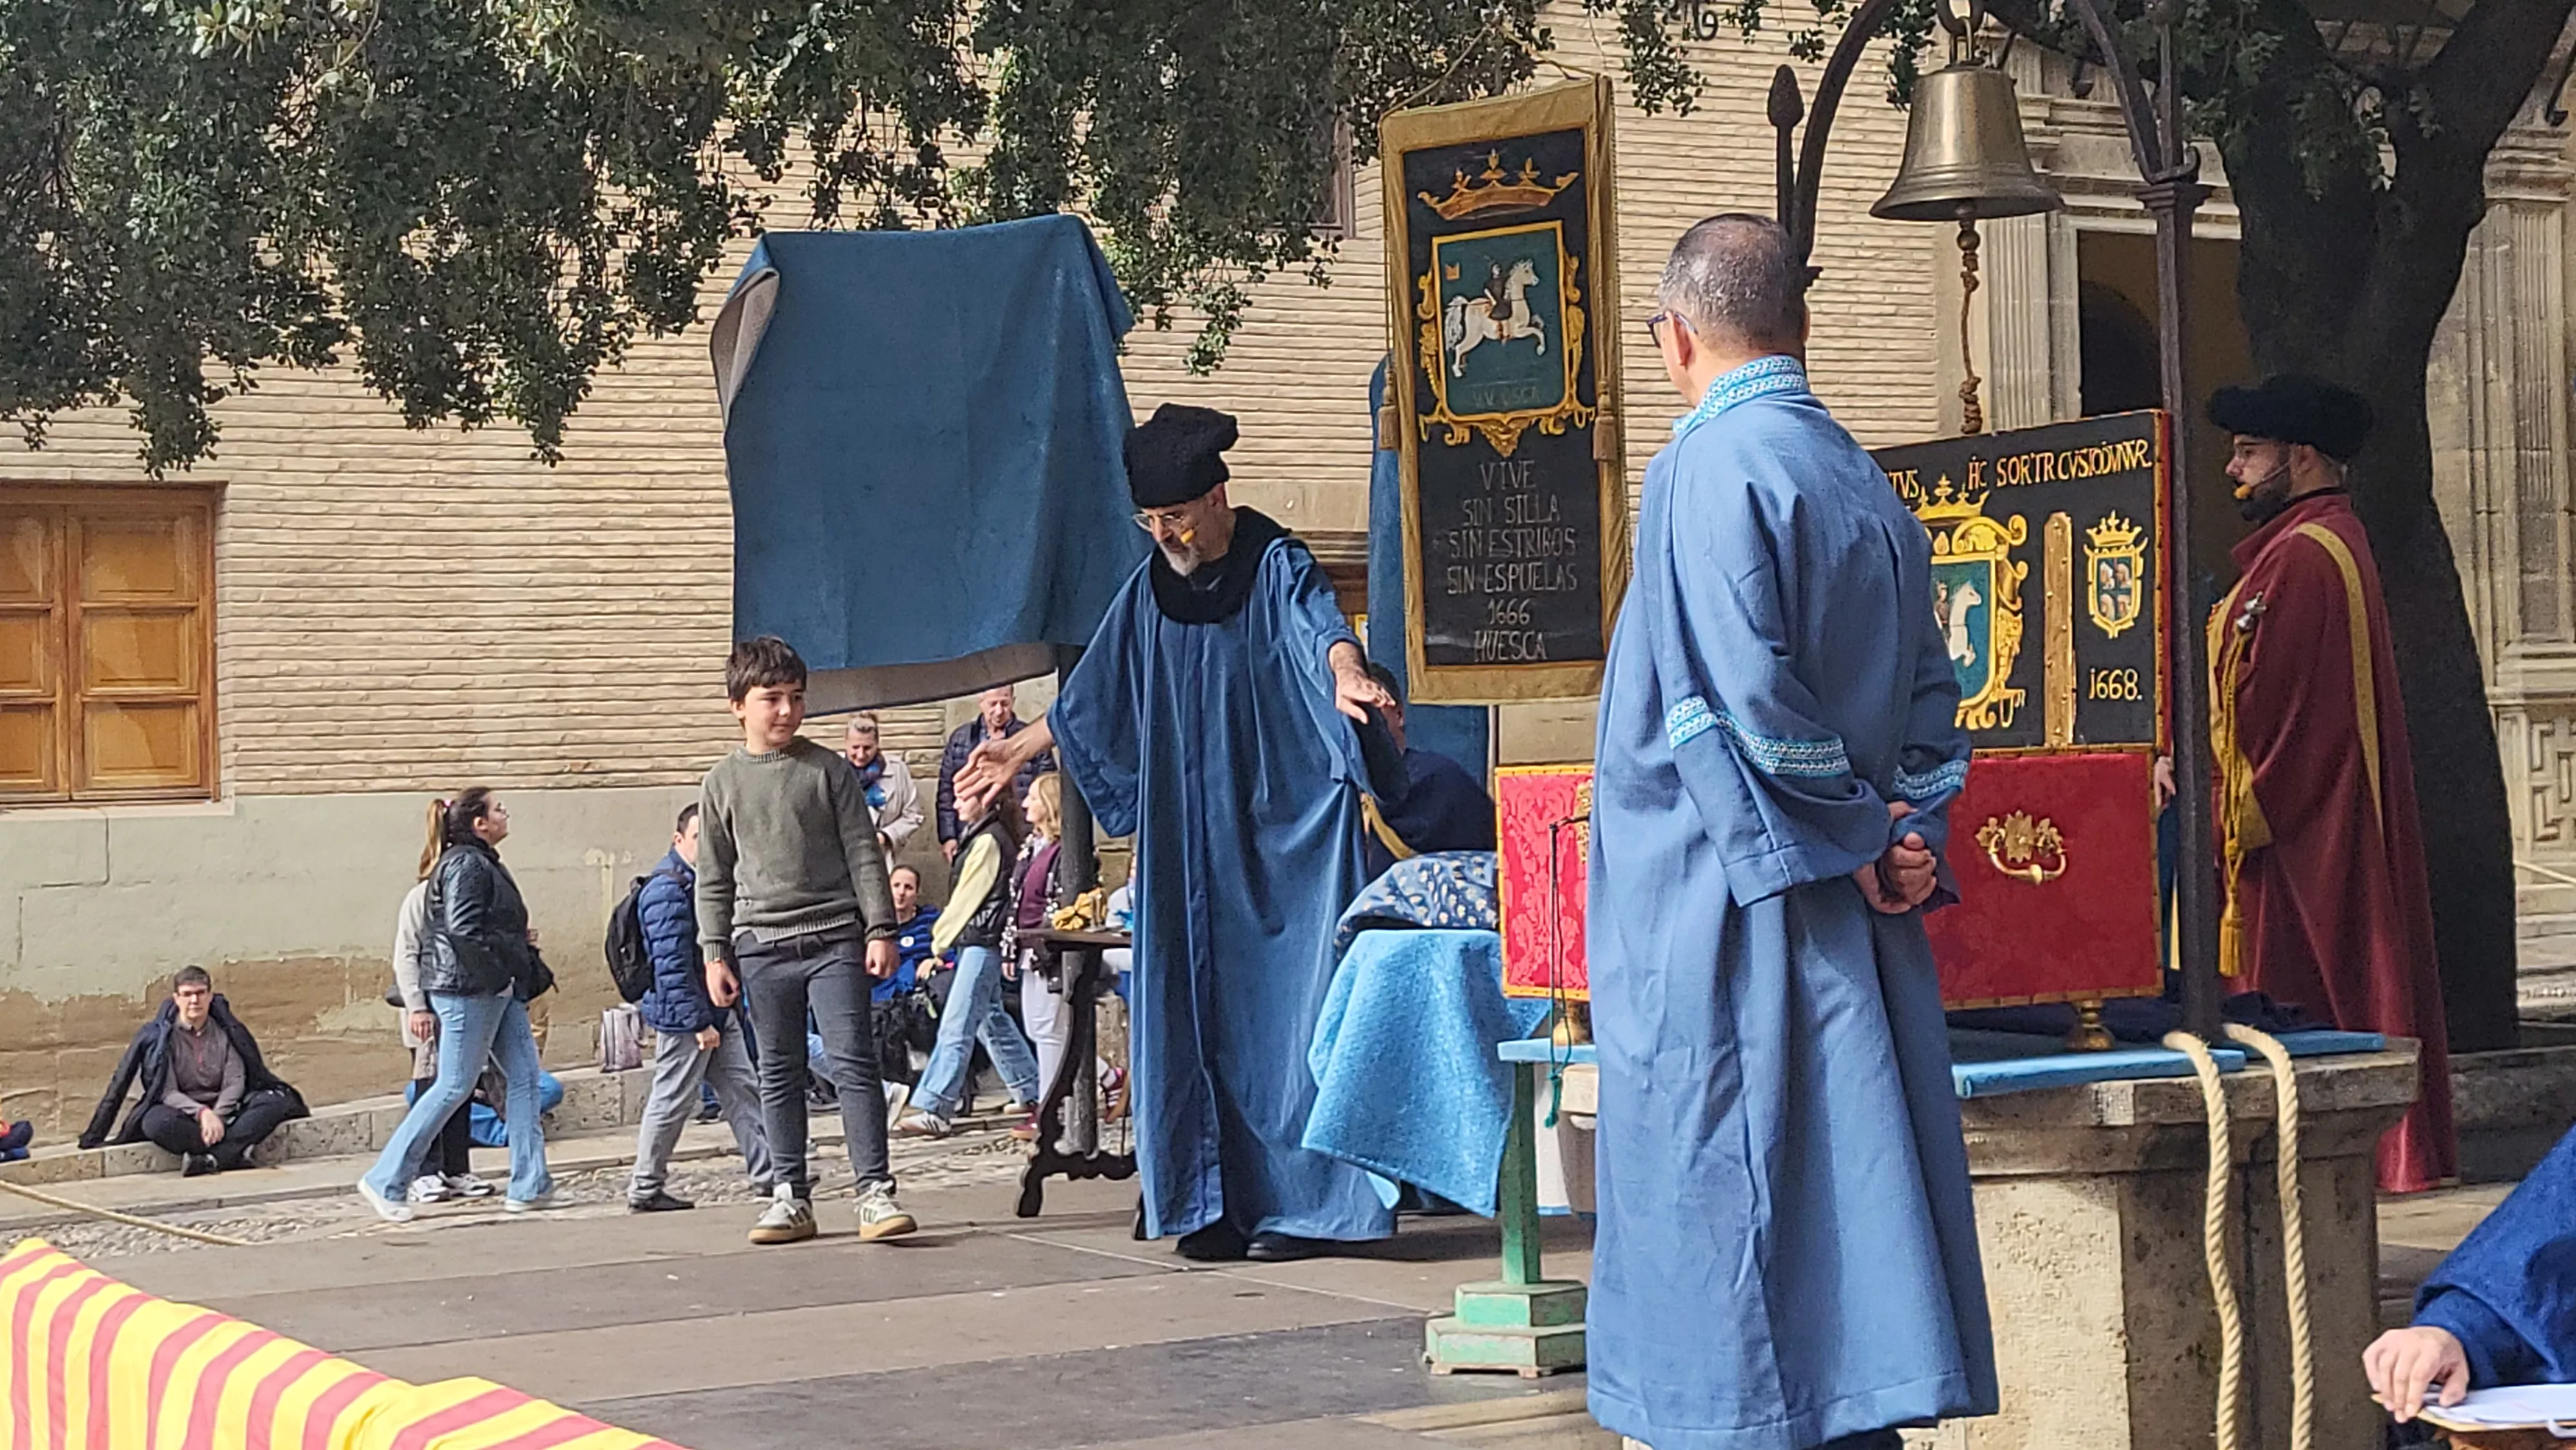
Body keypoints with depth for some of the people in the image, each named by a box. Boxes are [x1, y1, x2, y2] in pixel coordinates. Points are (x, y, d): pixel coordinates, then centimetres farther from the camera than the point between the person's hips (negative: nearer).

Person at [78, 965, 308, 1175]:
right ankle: (234, 1153, -32)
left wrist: (217, 1115, -23)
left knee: (276, 1101, -25)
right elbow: (168, 1093, -11)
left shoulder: (225, 1031, 4)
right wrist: (202, 1113, -28)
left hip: (223, 1109, 3)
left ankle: (209, 1160, -38)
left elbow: (235, 1082, -4)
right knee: (156, 1122, -39)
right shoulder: (159, 1035, -4)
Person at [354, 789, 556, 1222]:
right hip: (467, 990, -10)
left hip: (498, 990, 10)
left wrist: (521, 941, 1)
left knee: (525, 1077, 6)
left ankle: (529, 1186, 8)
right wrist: (518, 945, -12)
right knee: (454, 1087, -6)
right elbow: (464, 932, -22)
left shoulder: (483, 862, 17)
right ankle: (385, 1182, 2)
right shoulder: (465, 865, -14)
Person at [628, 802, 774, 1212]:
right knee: (672, 1101, -1)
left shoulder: (702, 882, 14)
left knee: (742, 1090, 8)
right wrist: (698, 1022, -22)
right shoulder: (668, 890, -18)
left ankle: (768, 1175, 10)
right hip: (684, 1015, -10)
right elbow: (672, 966, -22)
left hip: (717, 1012, 10)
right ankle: (644, 1190, 9)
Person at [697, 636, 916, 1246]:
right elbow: (714, 878, 11)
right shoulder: (722, 783, 7)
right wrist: (715, 954, 5)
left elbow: (864, 854, 3)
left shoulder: (829, 771, 2)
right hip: (761, 947, 2)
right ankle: (791, 1197, 14)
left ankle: (876, 1191, -9)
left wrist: (881, 930, -3)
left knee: (852, 1062, -9)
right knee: (779, 1075, 7)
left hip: (834, 939, -2)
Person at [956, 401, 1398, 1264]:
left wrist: (1346, 677, -48)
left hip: (1283, 839, -6)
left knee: (1287, 1013, -6)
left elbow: (1321, 630, -27)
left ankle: (1304, 1203, -3)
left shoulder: (1277, 569, -5)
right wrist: (1019, 751, 29)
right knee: (1192, 1016, 1)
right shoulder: (1150, 590, 11)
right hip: (1189, 848, 6)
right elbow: (1092, 702, 24)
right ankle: (1218, 1204, 5)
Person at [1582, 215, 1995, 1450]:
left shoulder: (1710, 467, -11)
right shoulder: (1864, 482, 14)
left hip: (1719, 918, -8)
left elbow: (1738, 697, -19)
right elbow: (1928, 696, 15)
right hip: (1856, 932, 8)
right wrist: (1903, 839, 4)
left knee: (1722, 1234, -4)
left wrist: (1848, 838, -10)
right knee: (1843, 1205, 10)